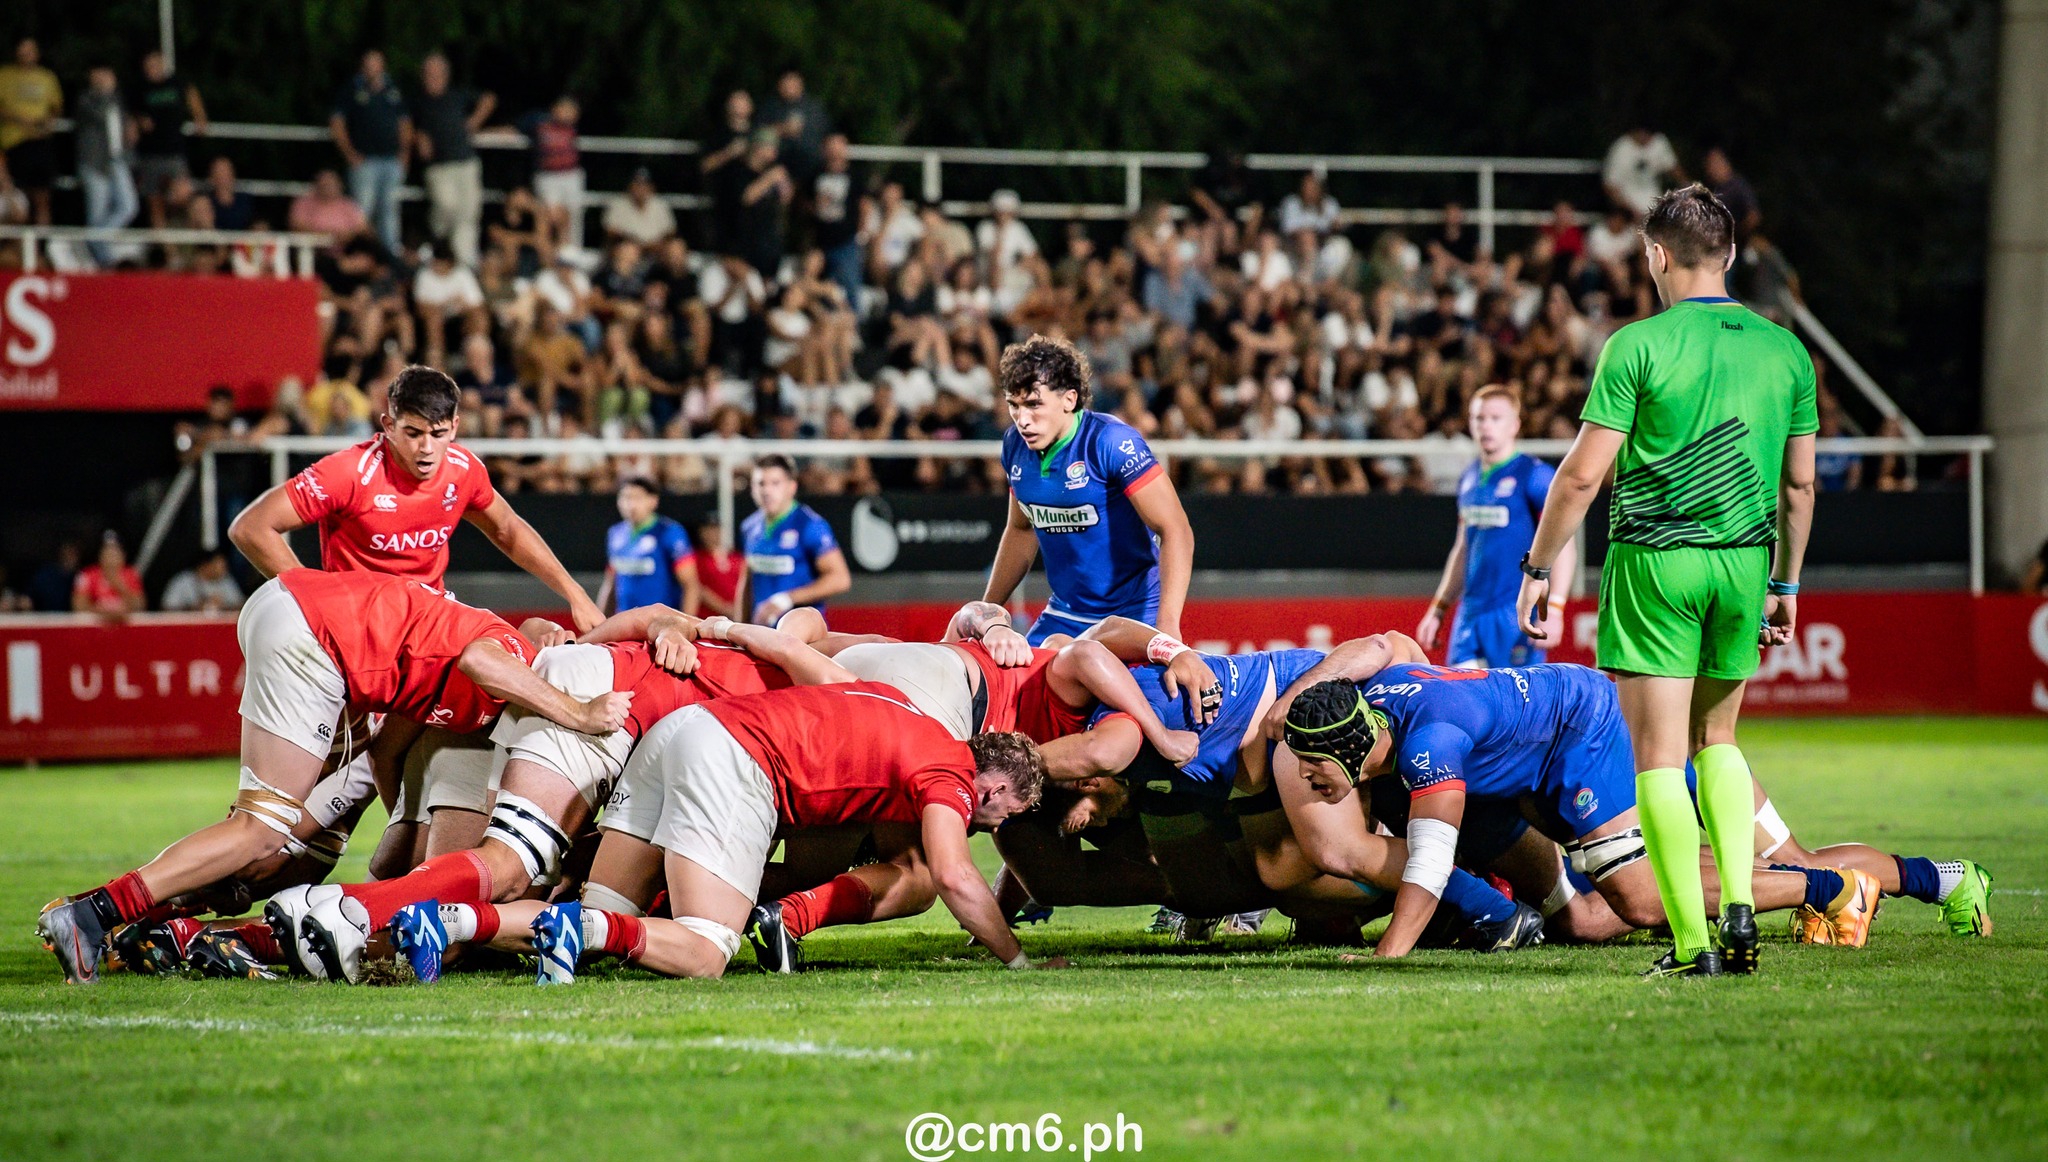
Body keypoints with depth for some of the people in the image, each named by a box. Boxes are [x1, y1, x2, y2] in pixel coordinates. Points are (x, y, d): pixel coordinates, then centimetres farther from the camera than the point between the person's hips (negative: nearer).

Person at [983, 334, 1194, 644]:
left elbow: (1176, 531, -24)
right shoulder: (1015, 445, 1)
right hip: (1063, 616, 6)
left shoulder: (1111, 442, -19)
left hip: (1134, 617, -6)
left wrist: (1168, 627, -33)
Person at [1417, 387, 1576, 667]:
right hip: (1470, 612, 7)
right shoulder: (1469, 479, 15)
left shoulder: (1534, 475, -6)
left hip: (1517, 611, -7)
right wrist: (1438, 610, 24)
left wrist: (1553, 609, -20)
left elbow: (1562, 547, -11)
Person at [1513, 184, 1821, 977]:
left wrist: (1538, 568, 0)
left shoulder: (1638, 345, -8)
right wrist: (1785, 583, 22)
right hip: (1745, 563, 4)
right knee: (1717, 738, 21)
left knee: (1660, 757, 0)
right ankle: (1738, 903, 5)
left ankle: (1692, 940, -5)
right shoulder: (1784, 351, 5)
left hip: (1654, 562, -4)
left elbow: (1583, 474, -9)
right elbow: (1799, 482, 11)